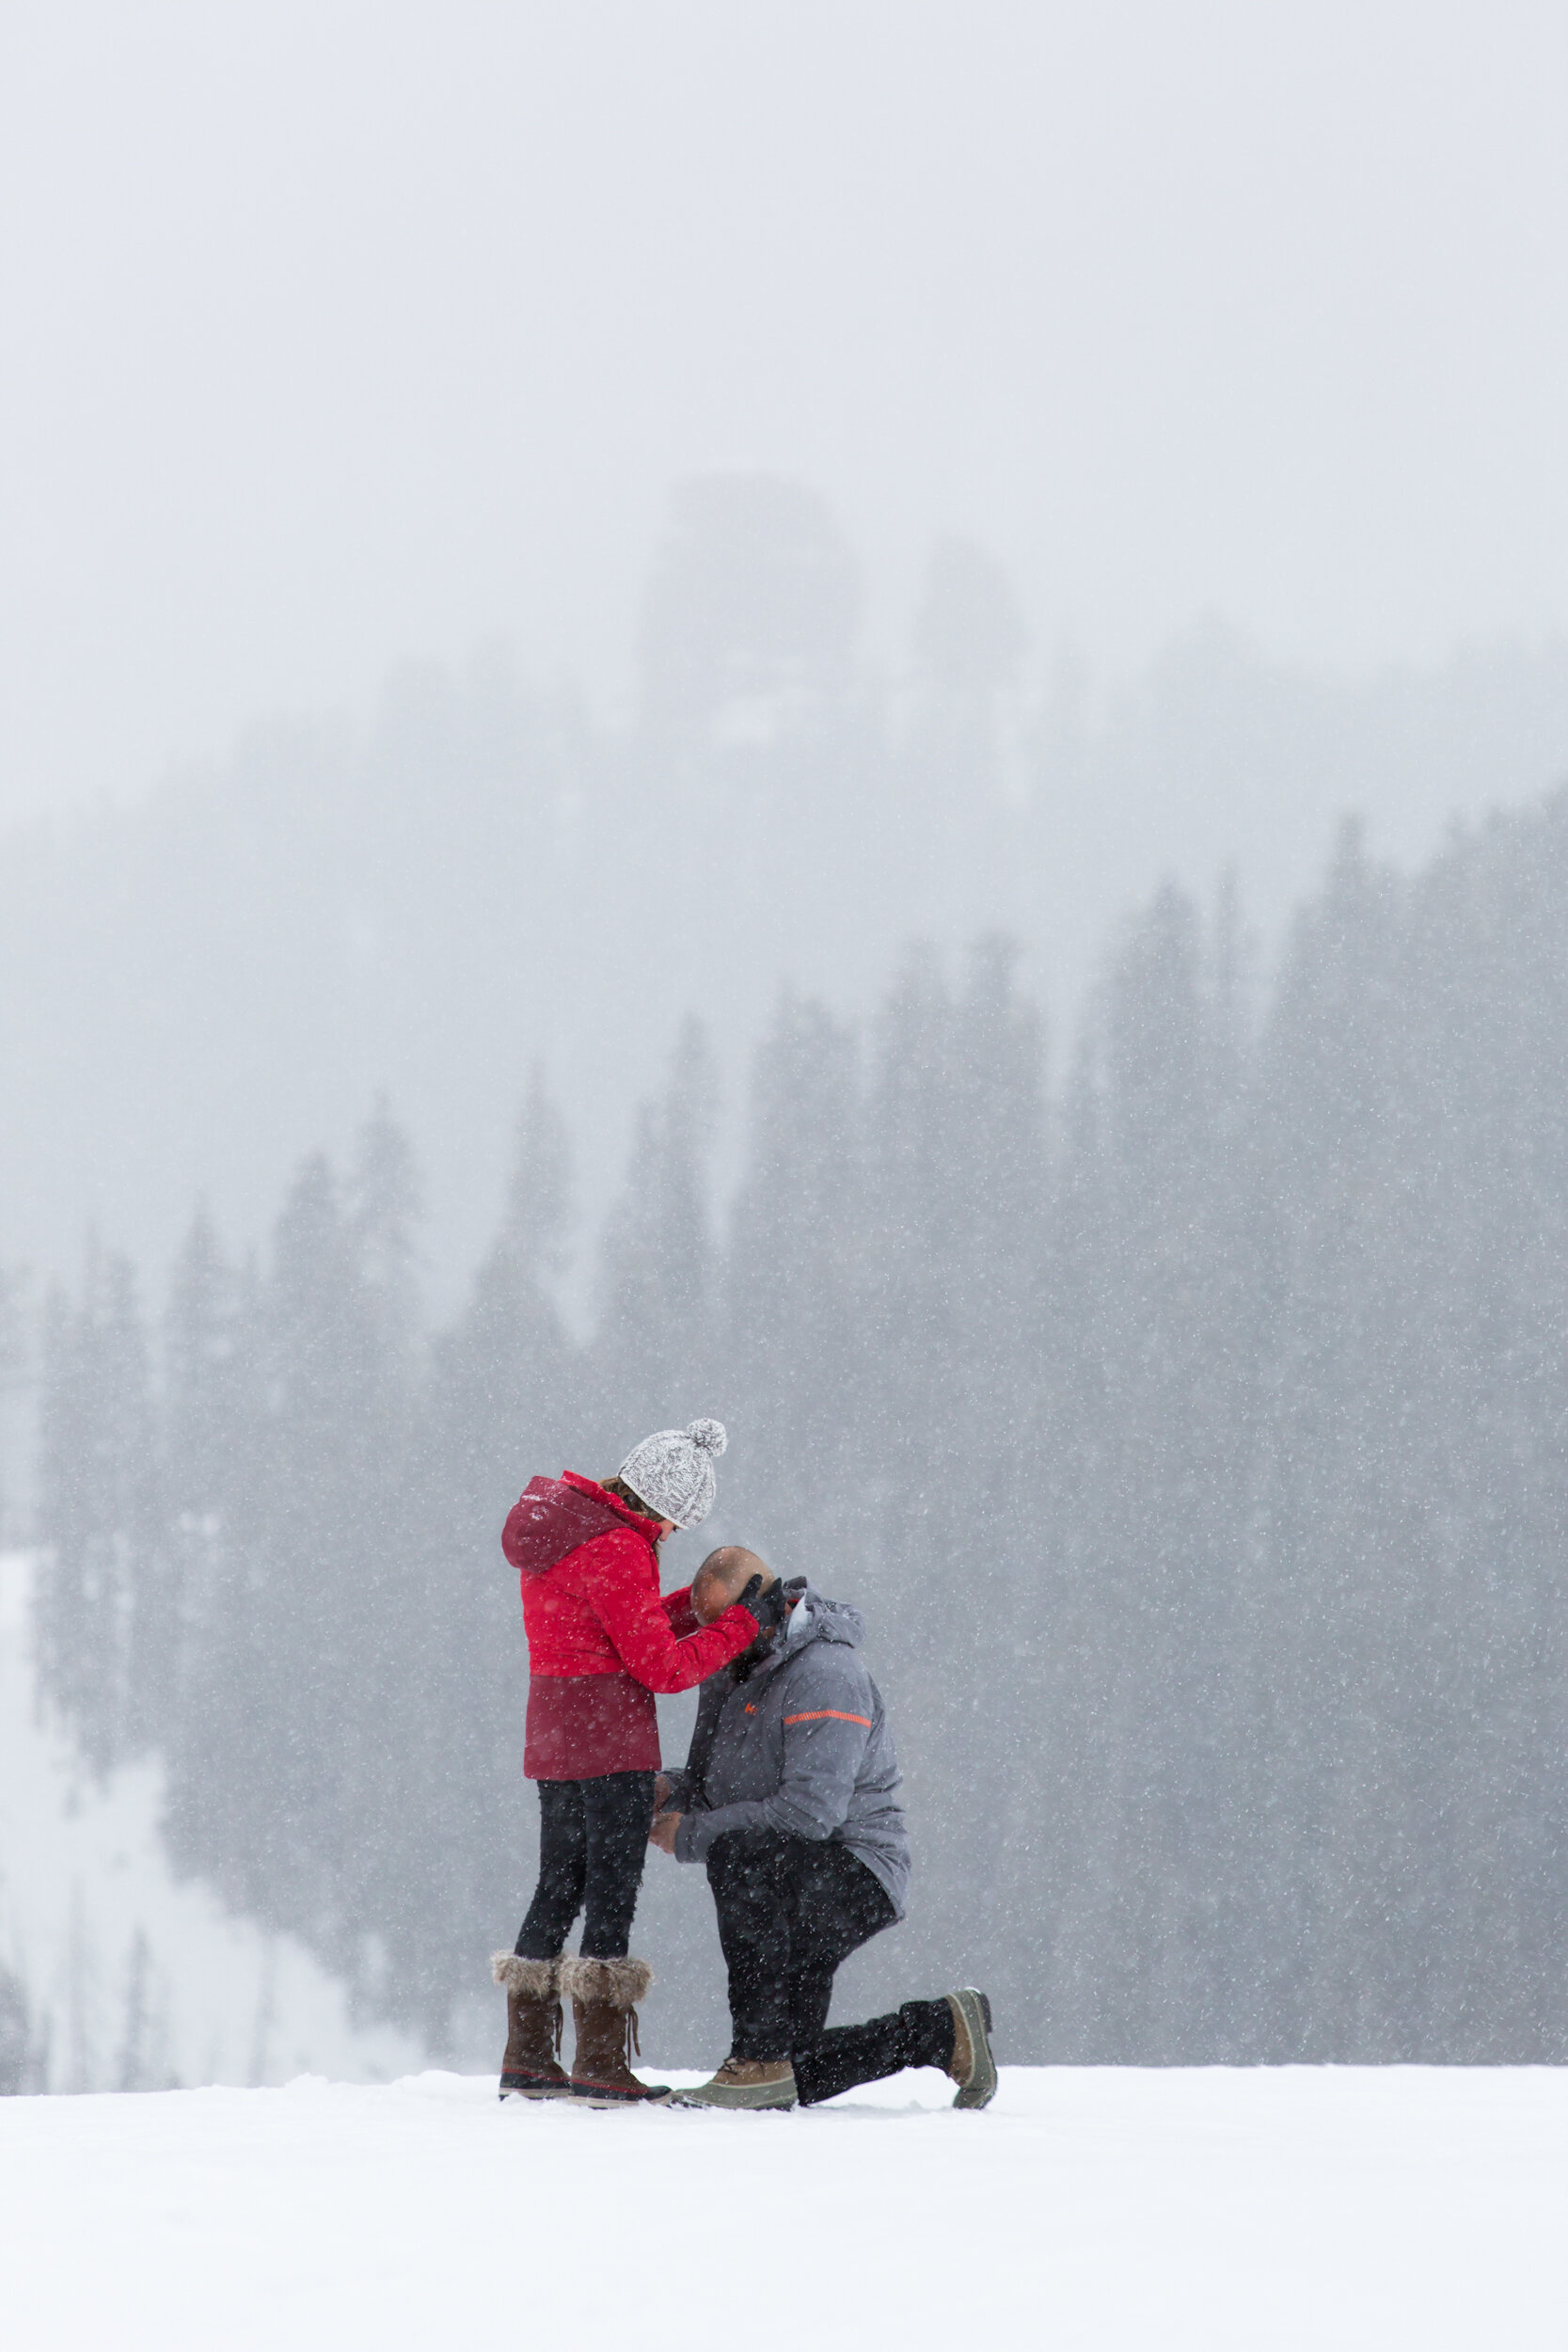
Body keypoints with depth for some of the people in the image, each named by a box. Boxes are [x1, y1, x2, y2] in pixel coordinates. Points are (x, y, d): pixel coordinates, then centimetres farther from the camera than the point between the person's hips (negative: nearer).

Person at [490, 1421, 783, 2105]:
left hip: (553, 1735, 9)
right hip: (612, 1740, -9)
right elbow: (662, 1667, -15)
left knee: (559, 1889, 14)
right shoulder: (616, 1552, -18)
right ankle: (601, 2065, -6)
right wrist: (740, 1622, -6)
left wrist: (697, 1605, 10)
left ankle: (528, 2056, 17)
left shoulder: (560, 1522, 11)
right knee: (612, 1893, -5)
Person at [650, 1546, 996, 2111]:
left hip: (856, 1878, -9)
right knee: (800, 2079, 7)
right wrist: (672, 1794, -10)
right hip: (794, 1887, 9)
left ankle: (760, 2055, -35)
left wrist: (692, 1835, -23)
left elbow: (810, 1811, -28)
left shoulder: (825, 1674, -20)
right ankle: (946, 2032, 27)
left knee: (737, 1853, -38)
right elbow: (708, 1784, 16)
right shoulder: (730, 1674, 10)